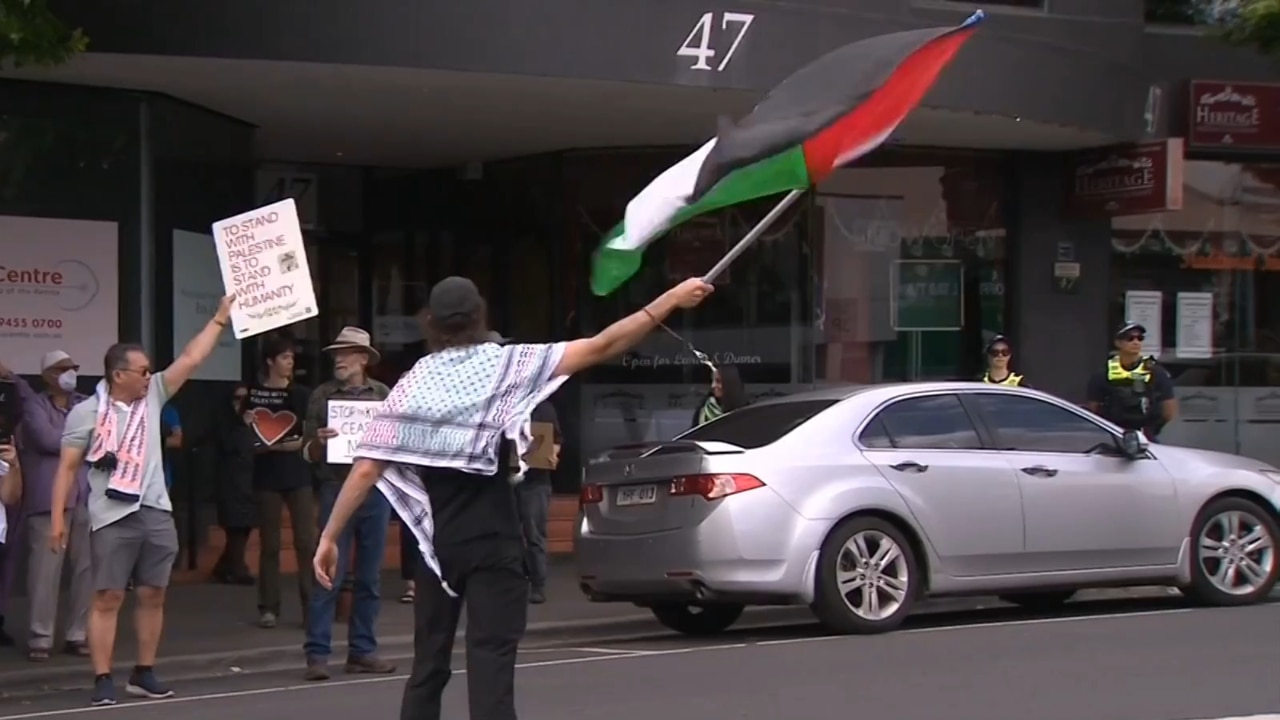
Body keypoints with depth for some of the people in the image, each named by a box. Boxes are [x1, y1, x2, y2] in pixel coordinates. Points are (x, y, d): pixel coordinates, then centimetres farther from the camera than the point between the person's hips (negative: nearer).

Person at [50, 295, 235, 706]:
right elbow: (67, 467, -3)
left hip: (157, 514, 5)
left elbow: (191, 359, 9)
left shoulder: (152, 397, 9)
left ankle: (144, 674, 18)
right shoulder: (87, 413, -4)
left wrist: (220, 318, 7)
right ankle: (102, 681, -4)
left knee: (152, 596, 8)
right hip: (113, 519, -5)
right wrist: (58, 517, -9)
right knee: (108, 599, -5)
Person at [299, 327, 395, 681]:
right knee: (329, 576, -5)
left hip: (376, 489, 2)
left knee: (369, 578, 6)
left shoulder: (383, 394, 8)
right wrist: (319, 442, -14)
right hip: (336, 489, -2)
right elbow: (308, 454, 7)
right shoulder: (322, 396, 5)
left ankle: (362, 650, 13)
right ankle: (317, 654, -3)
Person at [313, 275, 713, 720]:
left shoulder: (412, 383, 1)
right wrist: (670, 300, -7)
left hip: (436, 541, 3)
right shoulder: (506, 365, -5)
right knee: (491, 664, -5)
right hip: (493, 540, -3)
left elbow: (367, 468, -5)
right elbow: (601, 348, -10)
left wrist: (330, 536, 0)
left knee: (429, 665, 13)